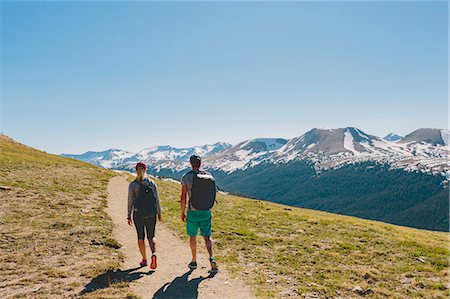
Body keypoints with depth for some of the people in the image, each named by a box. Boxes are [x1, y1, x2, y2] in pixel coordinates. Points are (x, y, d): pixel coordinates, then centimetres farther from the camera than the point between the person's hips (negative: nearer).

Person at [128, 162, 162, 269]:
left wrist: (129, 216, 4)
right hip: (151, 214, 1)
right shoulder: (152, 183, -2)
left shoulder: (132, 185, -7)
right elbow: (157, 200, 0)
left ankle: (144, 260, 21)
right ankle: (154, 254, -13)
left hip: (138, 214, -1)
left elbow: (130, 202, -5)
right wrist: (159, 213, 9)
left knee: (140, 237, 15)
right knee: (151, 236, 12)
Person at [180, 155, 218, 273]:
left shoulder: (186, 177, -7)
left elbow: (183, 197, -7)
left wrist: (182, 212, 1)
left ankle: (194, 261, 26)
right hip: (206, 211, 2)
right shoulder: (208, 176, 0)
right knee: (207, 236, 9)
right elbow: (212, 194, 4)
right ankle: (211, 258, -10)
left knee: (192, 236, 15)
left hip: (193, 211, -2)